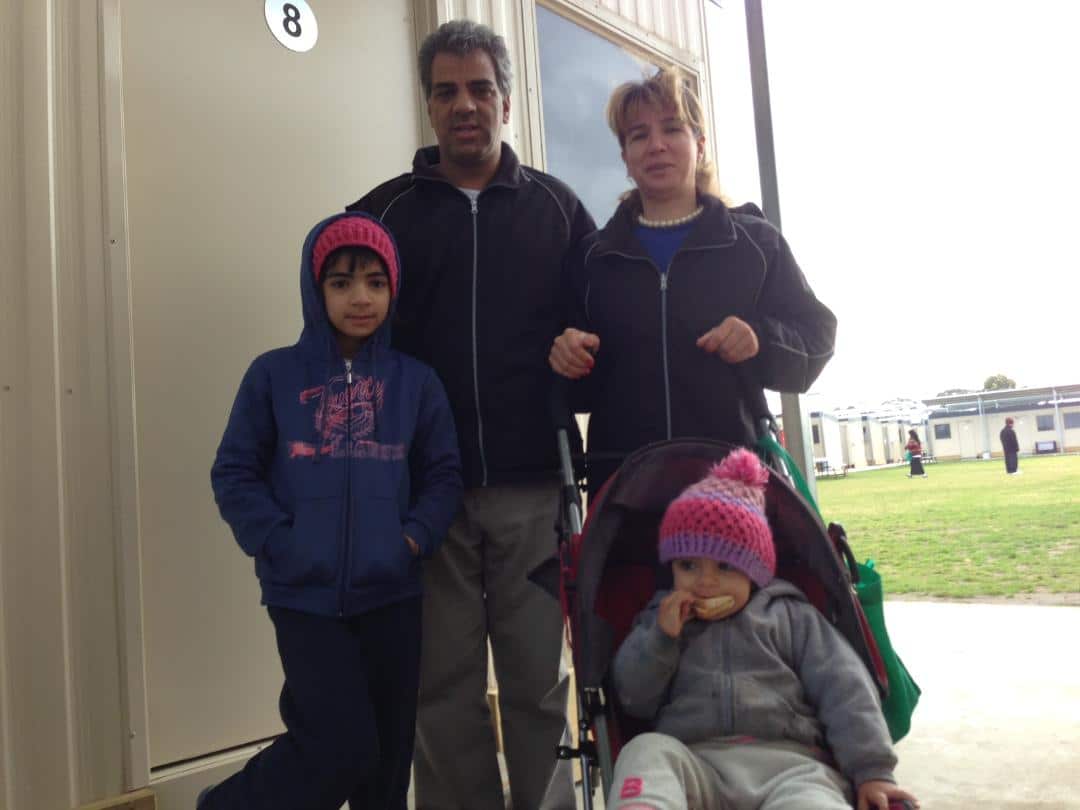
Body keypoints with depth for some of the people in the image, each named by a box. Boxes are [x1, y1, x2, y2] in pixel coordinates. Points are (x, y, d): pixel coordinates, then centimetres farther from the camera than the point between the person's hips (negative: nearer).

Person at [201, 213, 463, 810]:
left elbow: (443, 475, 4)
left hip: (392, 593, 3)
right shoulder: (274, 375, 0)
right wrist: (278, 545, -12)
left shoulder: (416, 382, 5)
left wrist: (414, 537, -11)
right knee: (343, 747, -7)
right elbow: (234, 474, -1)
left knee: (388, 754, 12)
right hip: (305, 595, -2)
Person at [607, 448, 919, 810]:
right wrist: (661, 636, 1)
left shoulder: (789, 616, 20)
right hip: (694, 764, 1)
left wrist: (871, 770, -5)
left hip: (788, 760, 0)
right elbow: (634, 700, 16)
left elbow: (843, 687, 9)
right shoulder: (663, 621, 25)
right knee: (646, 750, -36)